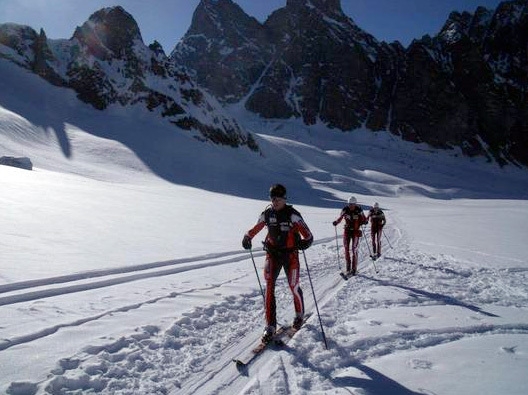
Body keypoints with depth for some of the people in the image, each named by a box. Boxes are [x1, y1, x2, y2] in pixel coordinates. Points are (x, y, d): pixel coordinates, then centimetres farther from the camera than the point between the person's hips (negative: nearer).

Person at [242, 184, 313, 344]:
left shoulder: (292, 214, -13)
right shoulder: (267, 213, 0)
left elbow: (307, 234, -16)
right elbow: (256, 227, 15)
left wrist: (305, 242, -37)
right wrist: (248, 237, -2)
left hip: (290, 254, -3)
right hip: (272, 253, 3)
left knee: (293, 286, 7)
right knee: (269, 286, -8)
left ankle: (299, 314, 37)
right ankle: (270, 325, -2)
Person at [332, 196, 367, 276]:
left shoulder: (359, 210, -10)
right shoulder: (345, 210, -5)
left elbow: (364, 219, -2)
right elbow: (340, 218, 3)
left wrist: (364, 221, -24)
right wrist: (336, 222, -16)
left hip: (356, 231, -2)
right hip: (347, 231, 2)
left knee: (354, 250, -4)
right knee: (346, 249, 0)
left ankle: (354, 268, 6)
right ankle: (348, 268, 9)